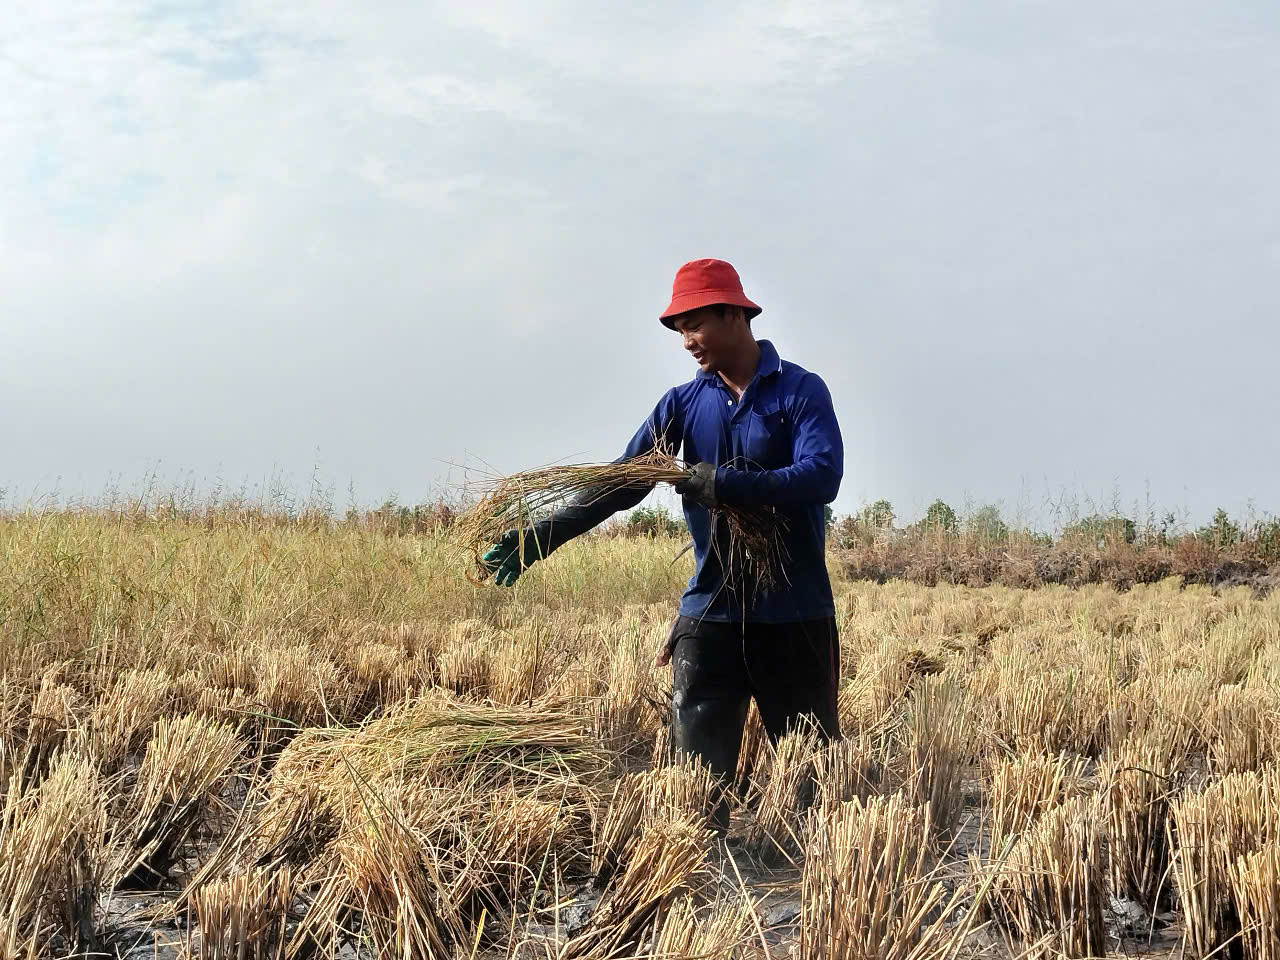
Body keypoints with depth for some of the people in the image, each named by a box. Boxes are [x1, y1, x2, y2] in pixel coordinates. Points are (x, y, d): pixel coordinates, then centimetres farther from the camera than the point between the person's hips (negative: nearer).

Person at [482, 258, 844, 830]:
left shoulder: (799, 391, -4)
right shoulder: (683, 403, 9)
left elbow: (821, 476, -19)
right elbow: (621, 481, 1)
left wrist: (722, 485, -26)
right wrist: (542, 536, -11)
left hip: (794, 615, -3)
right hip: (710, 613, 4)